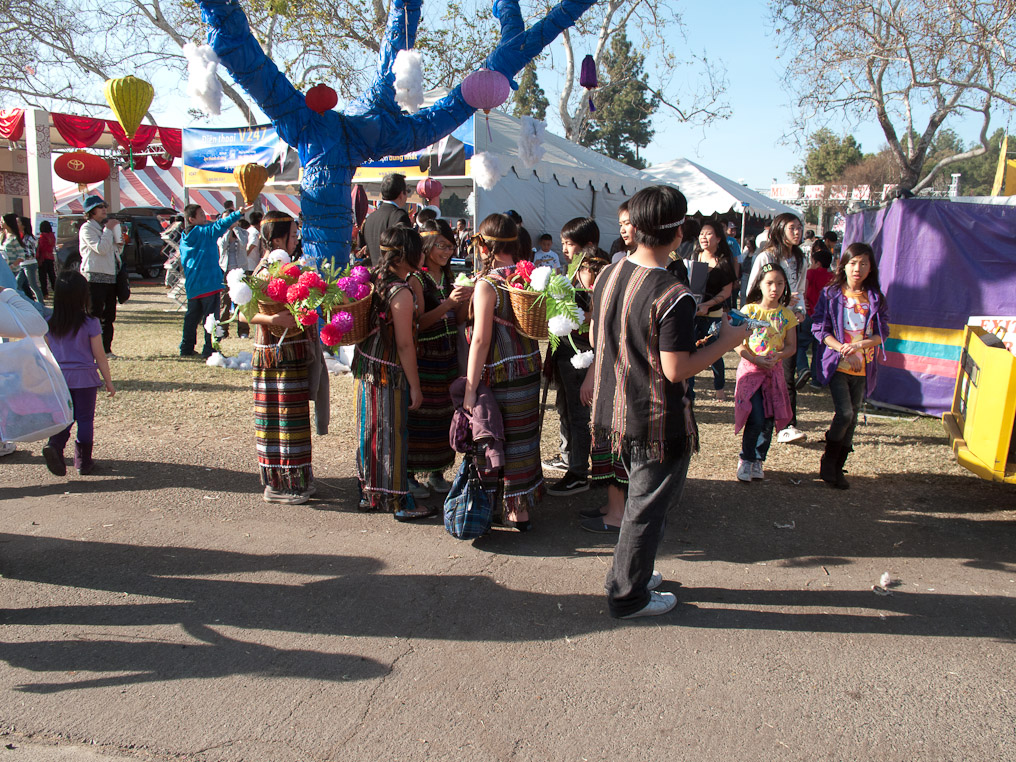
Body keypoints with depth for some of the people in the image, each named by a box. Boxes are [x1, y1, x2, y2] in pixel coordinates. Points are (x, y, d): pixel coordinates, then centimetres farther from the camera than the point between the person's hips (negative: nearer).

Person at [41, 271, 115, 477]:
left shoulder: (50, 323, -1)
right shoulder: (90, 323, -13)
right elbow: (100, 356, -9)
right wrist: (108, 381, 1)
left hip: (59, 377, 3)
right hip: (85, 377, -3)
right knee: (85, 419, 7)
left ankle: (54, 444, -10)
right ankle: (83, 461, 13)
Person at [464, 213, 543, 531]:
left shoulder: (487, 285, -17)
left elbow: (481, 339, -20)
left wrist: (470, 388, -17)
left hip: (499, 375, -6)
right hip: (529, 370, 7)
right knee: (522, 435, 16)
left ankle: (512, 509, 18)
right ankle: (523, 504, 29)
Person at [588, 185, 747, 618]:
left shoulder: (609, 276, 0)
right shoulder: (673, 296, -24)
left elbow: (595, 339, 11)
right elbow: (676, 370, -22)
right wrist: (726, 342, -10)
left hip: (615, 412, 8)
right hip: (657, 424, -8)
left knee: (641, 497, 25)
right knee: (647, 508, 9)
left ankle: (632, 573, 40)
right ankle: (627, 596, 24)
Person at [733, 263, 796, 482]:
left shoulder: (787, 315, 5)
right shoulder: (749, 310, -3)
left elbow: (791, 347, 5)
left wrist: (777, 356, -15)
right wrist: (756, 359, -18)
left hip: (774, 371, 3)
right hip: (750, 369, -3)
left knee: (769, 421, 5)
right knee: (756, 420, -11)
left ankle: (757, 460, 22)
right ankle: (745, 460, 8)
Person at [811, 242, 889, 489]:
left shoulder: (876, 299, 6)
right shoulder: (831, 294, -1)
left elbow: (882, 335, 4)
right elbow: (819, 329, -5)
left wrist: (859, 345, -15)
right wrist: (843, 350, -16)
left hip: (863, 367, 3)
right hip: (837, 364, -3)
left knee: (852, 417, 6)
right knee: (844, 413, -15)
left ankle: (838, 468, 18)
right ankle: (827, 464, 4)